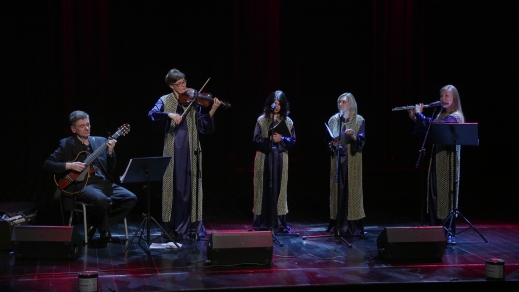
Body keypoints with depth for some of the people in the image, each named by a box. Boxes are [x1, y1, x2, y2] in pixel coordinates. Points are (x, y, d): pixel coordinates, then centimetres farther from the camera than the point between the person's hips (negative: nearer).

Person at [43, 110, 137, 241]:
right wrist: (69, 166, -14)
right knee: (102, 199, -37)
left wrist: (110, 152, -6)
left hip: (105, 183, 5)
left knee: (131, 198, -17)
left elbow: (110, 170, 11)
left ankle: (96, 225, -3)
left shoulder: (101, 141, 16)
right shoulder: (66, 144, 5)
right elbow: (47, 164, -2)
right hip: (83, 185, -5)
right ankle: (104, 233, -8)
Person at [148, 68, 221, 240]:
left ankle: (193, 226, 5)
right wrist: (170, 114, -29)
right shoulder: (165, 101, 4)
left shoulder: (193, 101, 7)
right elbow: (152, 114, -14)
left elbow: (202, 126, -1)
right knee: (174, 187, 2)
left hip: (190, 150, 1)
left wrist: (212, 110, -15)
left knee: (190, 186, 1)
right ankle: (172, 227, 9)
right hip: (173, 151, -1)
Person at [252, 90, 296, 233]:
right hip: (264, 159, -1)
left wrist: (282, 139, -13)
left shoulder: (288, 122, 6)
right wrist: (270, 139, -16)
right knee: (264, 188, 0)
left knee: (279, 189, 2)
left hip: (280, 159, 1)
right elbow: (256, 139, -3)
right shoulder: (261, 120, 2)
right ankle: (262, 222, 4)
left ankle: (279, 223, 6)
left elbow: (293, 140, 4)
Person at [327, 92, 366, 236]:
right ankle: (337, 224, 4)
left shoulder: (359, 120, 1)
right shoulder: (334, 120, 9)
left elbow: (362, 141, -5)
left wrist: (353, 136, -23)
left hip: (353, 160, -3)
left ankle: (353, 225, -2)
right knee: (338, 188, 0)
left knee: (352, 189, -5)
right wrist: (332, 143, -9)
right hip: (337, 159, 3)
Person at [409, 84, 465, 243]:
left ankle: (449, 233, -5)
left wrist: (419, 113, -10)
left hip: (448, 159, -8)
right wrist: (415, 118, 5)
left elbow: (432, 125, -23)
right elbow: (428, 128, 17)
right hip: (437, 158, 8)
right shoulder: (441, 115, 17)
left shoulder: (455, 116, -10)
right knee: (434, 194, 6)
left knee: (446, 194, -8)